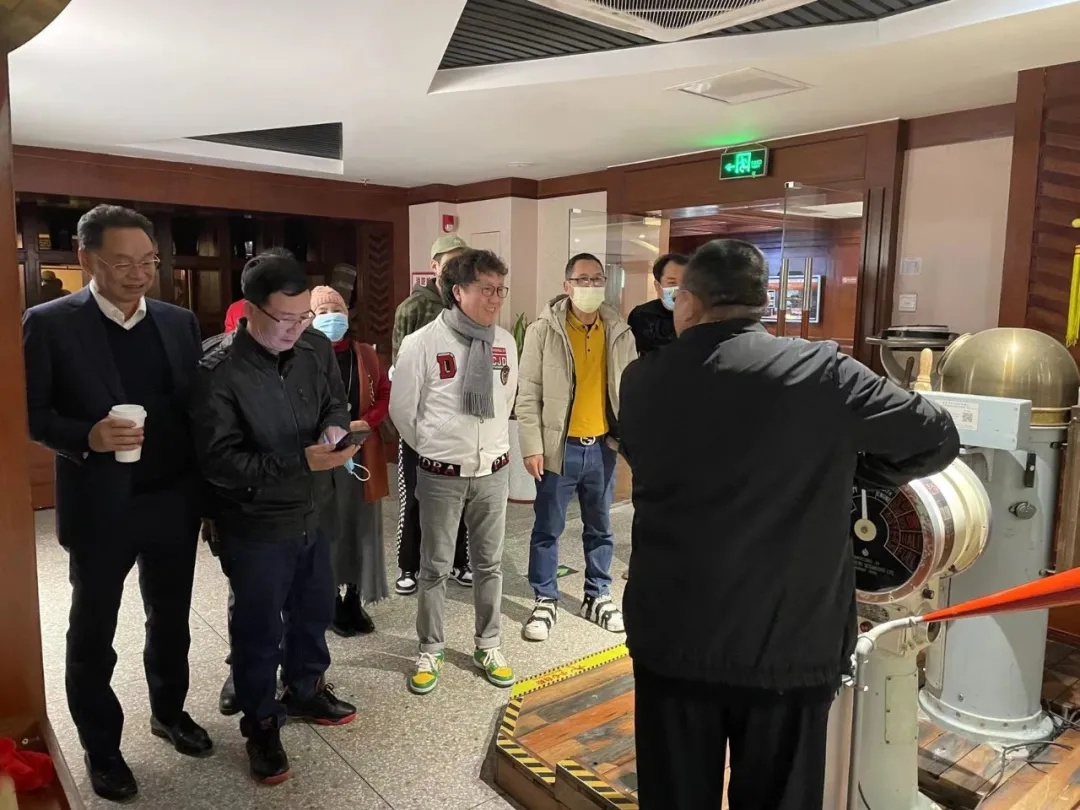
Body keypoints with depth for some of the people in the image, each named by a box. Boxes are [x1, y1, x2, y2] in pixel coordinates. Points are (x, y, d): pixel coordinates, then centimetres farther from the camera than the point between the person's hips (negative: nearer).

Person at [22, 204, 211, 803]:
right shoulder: (49, 323, -9)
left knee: (171, 620, 19)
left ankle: (169, 711, 42)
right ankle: (101, 747, 34)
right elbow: (31, 413, -7)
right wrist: (86, 437, -26)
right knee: (92, 635, 14)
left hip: (174, 501, 4)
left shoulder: (179, 322, 2)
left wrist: (209, 490, 1)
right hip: (100, 507, -3)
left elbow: (197, 406, 5)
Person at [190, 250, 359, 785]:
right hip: (255, 526, -5)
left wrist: (335, 429, -15)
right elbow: (219, 463, -24)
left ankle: (306, 691, 47)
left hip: (312, 514, 6)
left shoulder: (317, 349, -5)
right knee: (259, 630, 12)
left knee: (314, 611, 22)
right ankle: (261, 724, 35)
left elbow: (335, 404, 9)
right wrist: (301, 461, -31)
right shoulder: (218, 373, -22)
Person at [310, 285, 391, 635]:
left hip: (362, 452, 4)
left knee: (361, 527, 9)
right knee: (327, 528, 4)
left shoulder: (365, 354, 8)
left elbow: (385, 394, 7)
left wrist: (366, 422, -9)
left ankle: (354, 599, 23)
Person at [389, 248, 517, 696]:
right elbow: (402, 410, -3)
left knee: (489, 563, 16)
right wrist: (433, 451, 7)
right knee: (435, 566, 12)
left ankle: (488, 646, 34)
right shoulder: (421, 344, -14)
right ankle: (430, 652, 31)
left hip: (493, 470, 4)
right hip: (441, 473, -3)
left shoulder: (505, 343, -1)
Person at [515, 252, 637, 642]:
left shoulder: (620, 332, 2)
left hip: (603, 446, 3)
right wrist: (532, 446, -11)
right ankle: (545, 601, 25)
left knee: (600, 529, 16)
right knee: (547, 529, 8)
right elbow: (528, 394, -7)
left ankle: (598, 597, 34)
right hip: (559, 446, -3)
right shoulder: (543, 330, -7)